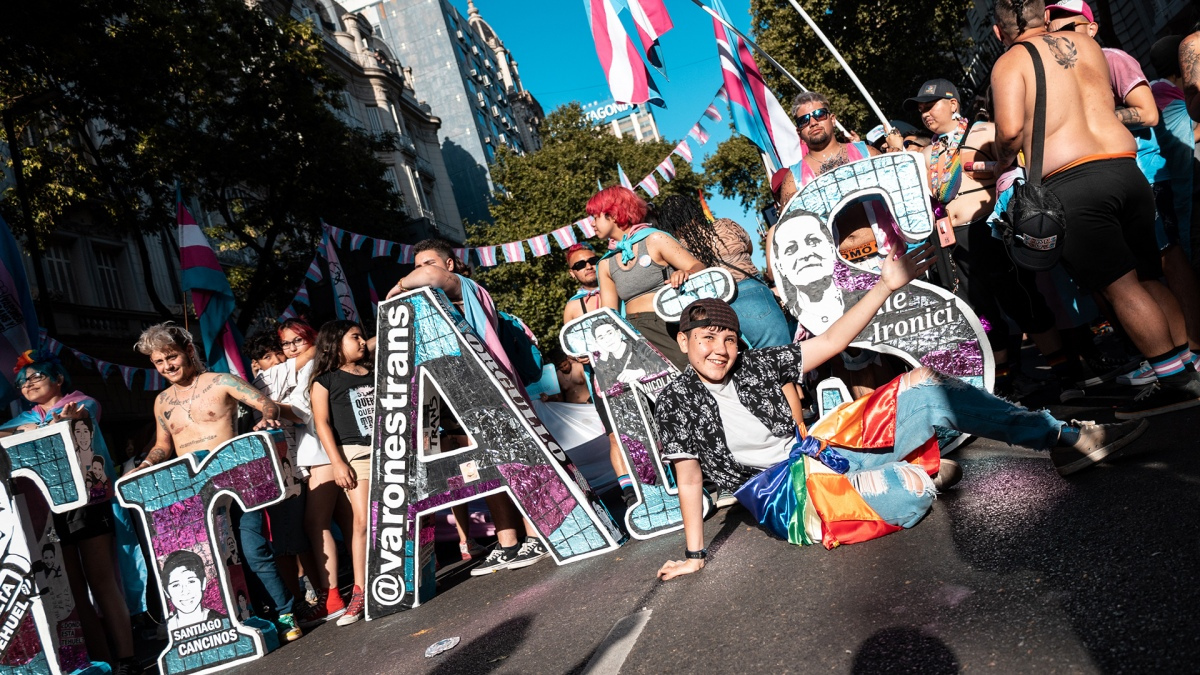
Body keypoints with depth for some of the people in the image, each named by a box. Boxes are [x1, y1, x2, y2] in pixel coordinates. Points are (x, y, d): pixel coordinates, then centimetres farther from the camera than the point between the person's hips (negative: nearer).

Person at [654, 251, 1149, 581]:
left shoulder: (753, 365, 5)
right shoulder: (677, 399, -5)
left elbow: (831, 342, 4)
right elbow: (688, 477, -4)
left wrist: (887, 286, -3)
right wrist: (695, 554, -5)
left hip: (820, 450, 6)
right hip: (788, 498, -6)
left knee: (926, 388, -8)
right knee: (910, 493, -32)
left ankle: (1064, 439, 0)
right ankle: (931, 470, 7)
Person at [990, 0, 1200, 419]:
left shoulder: (1010, 63, 1)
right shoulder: (1085, 43, 19)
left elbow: (1010, 129, -13)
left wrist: (1003, 163, 5)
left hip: (1070, 182, -6)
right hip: (1126, 168, 6)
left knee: (1121, 287, -1)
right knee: (1149, 279, 14)